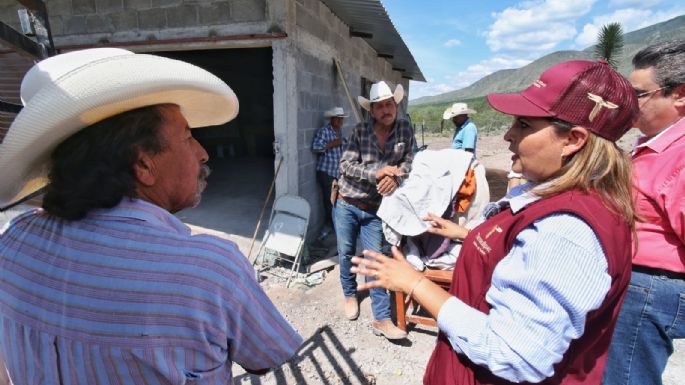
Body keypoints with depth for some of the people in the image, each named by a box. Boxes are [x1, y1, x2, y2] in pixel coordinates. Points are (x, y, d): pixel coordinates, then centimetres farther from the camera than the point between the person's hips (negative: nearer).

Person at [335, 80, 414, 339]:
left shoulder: (405, 130, -2)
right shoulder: (360, 131, -9)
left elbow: (408, 161, 0)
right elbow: (346, 165, -14)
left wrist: (395, 178, -21)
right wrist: (377, 173, -24)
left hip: (374, 209, 0)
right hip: (347, 204, 0)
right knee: (346, 253, 14)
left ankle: (382, 319, 11)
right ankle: (350, 294, 40)